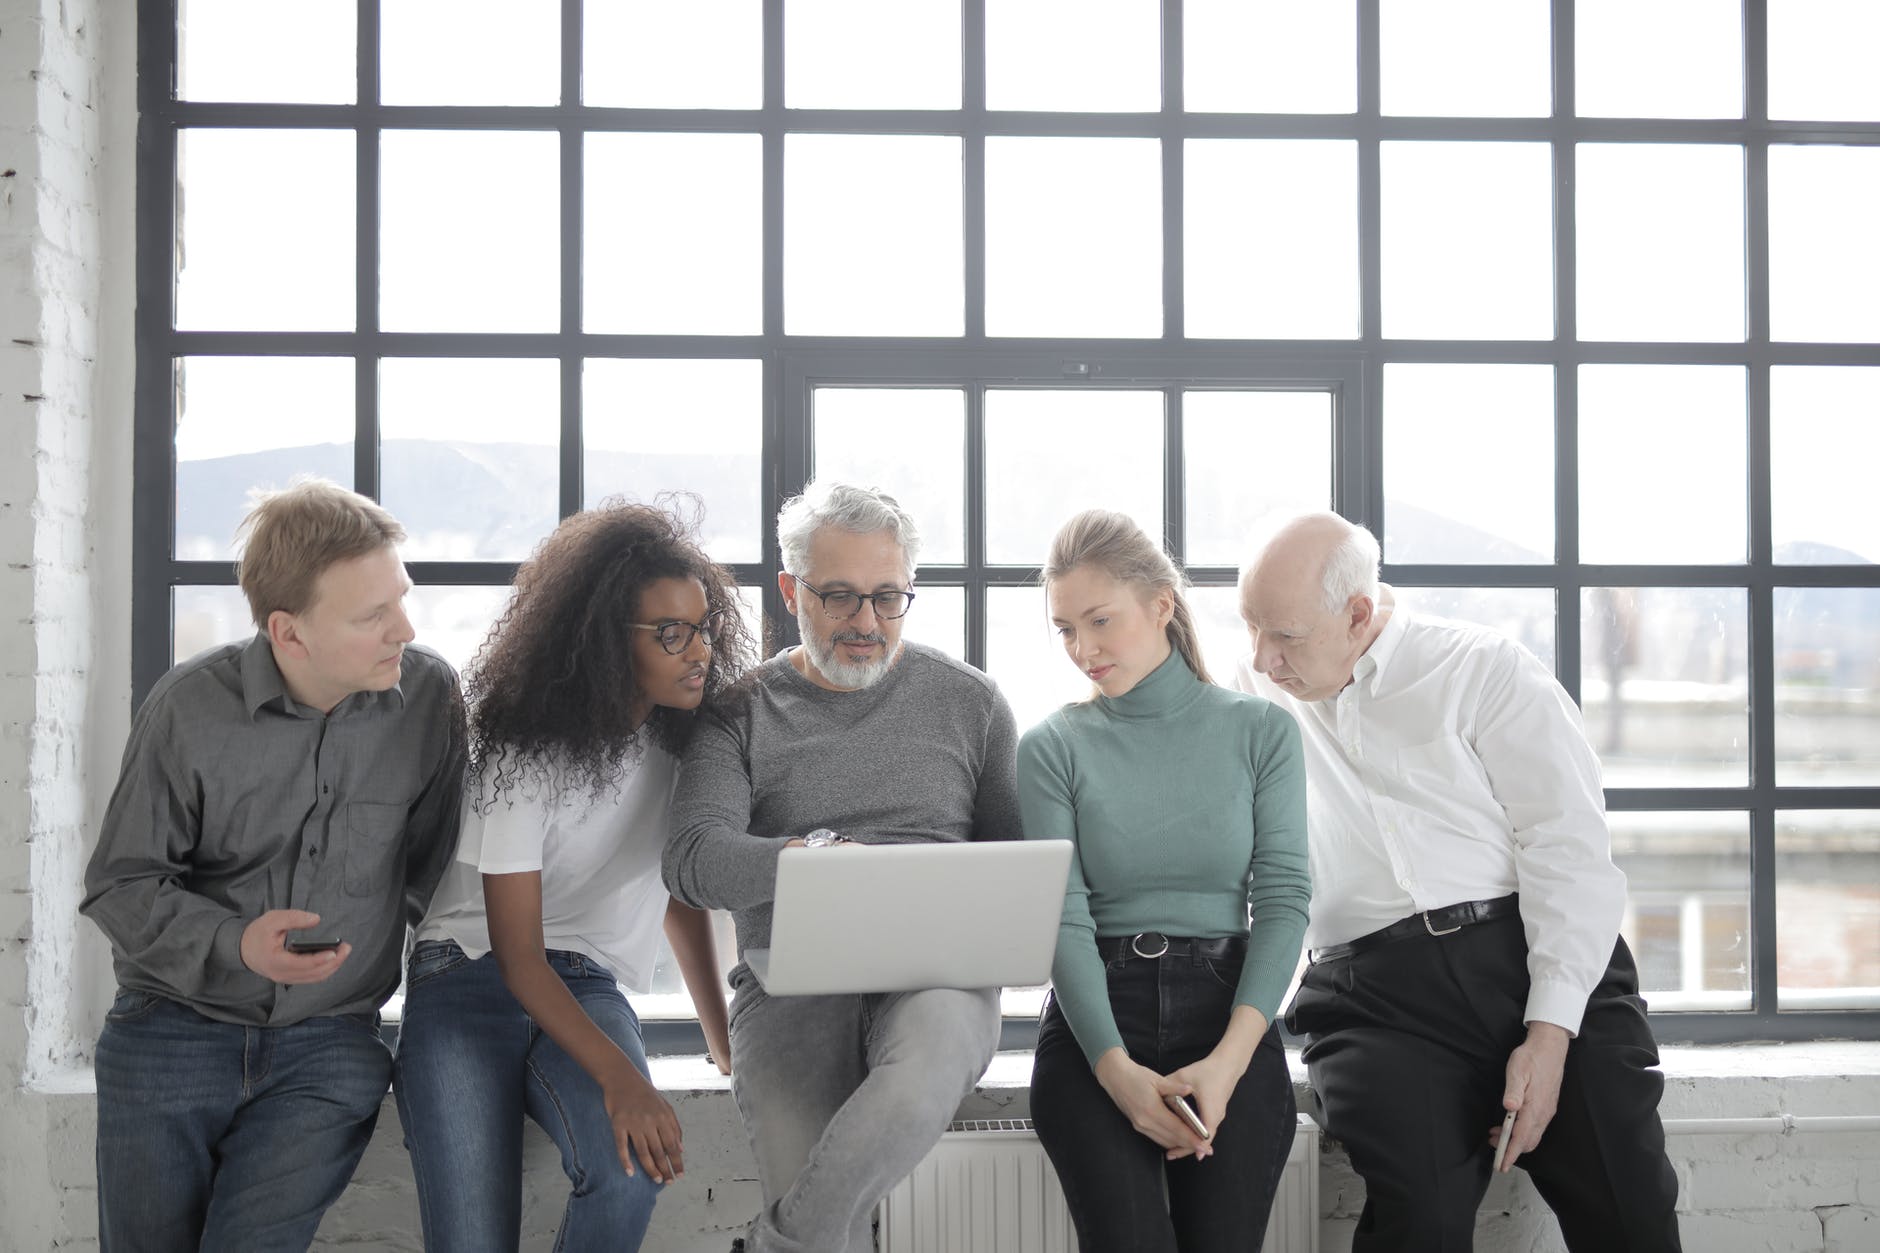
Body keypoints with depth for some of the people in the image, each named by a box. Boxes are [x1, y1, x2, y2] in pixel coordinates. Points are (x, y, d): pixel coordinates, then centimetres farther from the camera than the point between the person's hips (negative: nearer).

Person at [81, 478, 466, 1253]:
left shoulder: (429, 693, -8)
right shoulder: (188, 708, -11)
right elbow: (119, 885, -5)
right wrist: (235, 944, -21)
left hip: (328, 1047, 0)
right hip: (172, 1034, 0)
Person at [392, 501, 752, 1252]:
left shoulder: (686, 738, 2)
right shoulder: (525, 754, -15)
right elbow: (516, 954, -17)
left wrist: (722, 1036, 9)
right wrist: (618, 1077, -31)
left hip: (588, 987, 4)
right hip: (472, 980, -4)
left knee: (629, 1171, -30)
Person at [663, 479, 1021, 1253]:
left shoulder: (969, 702, 13)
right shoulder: (741, 713, 9)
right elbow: (693, 861, -6)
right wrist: (809, 858, -26)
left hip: (938, 972, 1)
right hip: (792, 982, 0)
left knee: (921, 1079, -35)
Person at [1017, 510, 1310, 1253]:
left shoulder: (1261, 731, 5)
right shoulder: (1053, 747, 3)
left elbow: (1284, 896, -1)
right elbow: (1063, 919, -4)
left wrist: (1229, 1058, -14)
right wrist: (1117, 1069, -18)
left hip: (1229, 1011, 1)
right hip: (1095, 1021, -1)